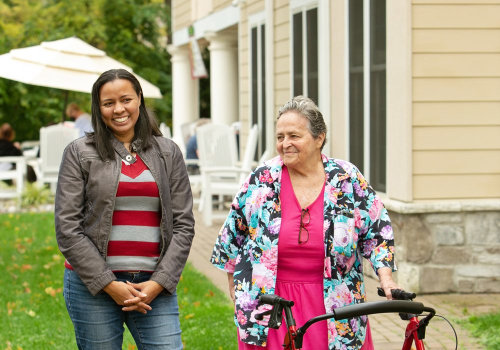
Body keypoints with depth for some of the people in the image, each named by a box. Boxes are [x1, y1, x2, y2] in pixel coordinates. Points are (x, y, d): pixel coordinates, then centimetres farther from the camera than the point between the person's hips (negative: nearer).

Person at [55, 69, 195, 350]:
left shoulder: (168, 153, 10)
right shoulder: (80, 153, 4)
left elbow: (184, 224, 7)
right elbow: (67, 227, -2)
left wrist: (158, 284, -5)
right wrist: (109, 284, -9)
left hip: (153, 286, 1)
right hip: (92, 284, -1)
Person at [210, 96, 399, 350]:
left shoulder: (348, 179, 0)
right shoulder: (261, 181, 1)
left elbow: (377, 231, 5)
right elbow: (232, 235, 11)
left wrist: (386, 278, -6)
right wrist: (235, 287, 12)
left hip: (334, 308, 0)